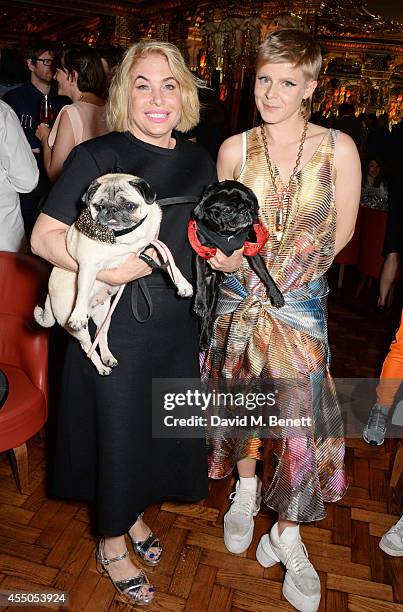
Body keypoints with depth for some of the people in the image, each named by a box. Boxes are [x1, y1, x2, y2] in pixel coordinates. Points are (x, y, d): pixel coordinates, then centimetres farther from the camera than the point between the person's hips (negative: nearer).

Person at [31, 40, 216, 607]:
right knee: (118, 431, 11)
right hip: (115, 327, -5)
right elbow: (44, 236, -13)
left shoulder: (199, 160, 6)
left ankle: (133, 513, 50)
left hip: (179, 326, 6)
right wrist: (106, 269, -26)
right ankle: (111, 542, 40)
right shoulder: (95, 156, -11)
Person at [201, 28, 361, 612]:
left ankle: (286, 535, 26)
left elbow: (341, 232, 3)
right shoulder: (233, 148, 0)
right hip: (239, 296, 2)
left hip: (300, 303, -1)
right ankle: (246, 492, 44)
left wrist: (293, 272, 4)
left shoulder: (338, 148, -5)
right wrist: (227, 257, -10)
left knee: (299, 415, 1)